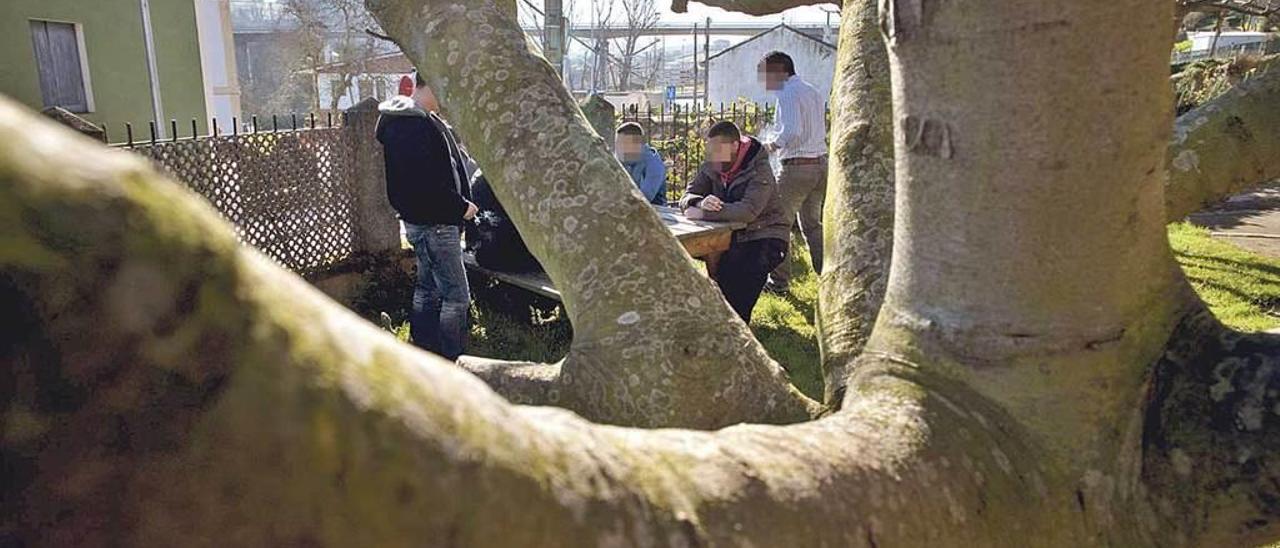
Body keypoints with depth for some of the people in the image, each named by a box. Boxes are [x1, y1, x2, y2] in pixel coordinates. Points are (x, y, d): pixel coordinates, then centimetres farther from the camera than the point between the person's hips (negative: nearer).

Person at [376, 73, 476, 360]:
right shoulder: (413, 126, -20)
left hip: (427, 221, 11)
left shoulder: (425, 120, 14)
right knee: (456, 294, -6)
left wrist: (459, 204, 12)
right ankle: (451, 362, 1)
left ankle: (425, 353, 30)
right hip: (433, 223, -11)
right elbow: (428, 183, -26)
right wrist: (461, 207, -15)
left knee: (429, 288, 18)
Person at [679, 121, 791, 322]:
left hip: (764, 236, -6)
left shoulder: (759, 170, -18)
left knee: (744, 269, -34)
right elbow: (687, 197, -3)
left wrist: (703, 213, -32)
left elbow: (748, 211, -33)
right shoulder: (711, 167, 2)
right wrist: (700, 203, -28)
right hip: (733, 236, 6)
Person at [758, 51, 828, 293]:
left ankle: (780, 281, 9)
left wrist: (773, 144, -7)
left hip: (797, 167, -8)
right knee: (813, 224, 18)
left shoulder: (787, 94, -13)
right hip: (821, 164, 9)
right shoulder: (813, 92, 14)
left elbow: (792, 132, -25)